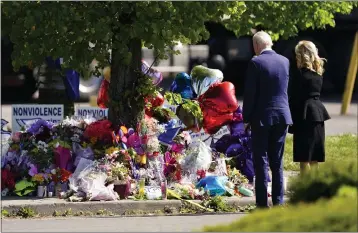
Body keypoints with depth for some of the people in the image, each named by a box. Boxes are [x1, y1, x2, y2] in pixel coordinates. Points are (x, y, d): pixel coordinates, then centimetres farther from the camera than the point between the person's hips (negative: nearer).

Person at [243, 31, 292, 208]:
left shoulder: (256, 63, -11)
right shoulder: (284, 61, 6)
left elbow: (250, 93, -9)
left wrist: (246, 118, -2)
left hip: (262, 117, -5)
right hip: (282, 116, 5)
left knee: (261, 161, -1)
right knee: (277, 162, 11)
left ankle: (262, 202, -4)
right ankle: (278, 201, 10)